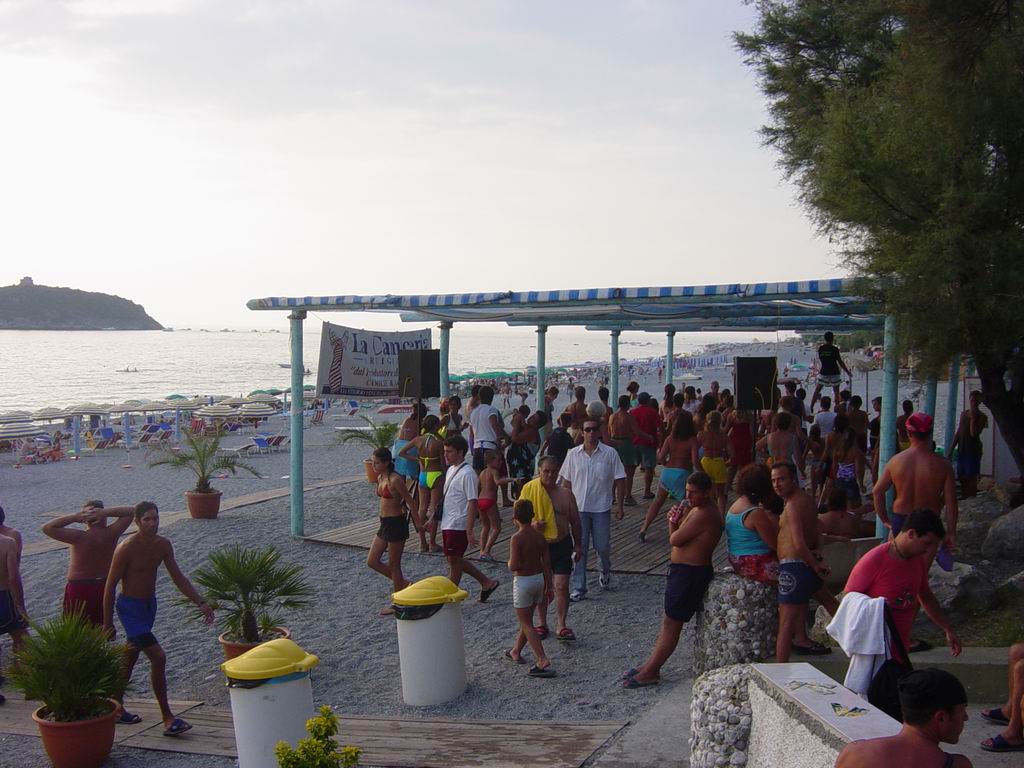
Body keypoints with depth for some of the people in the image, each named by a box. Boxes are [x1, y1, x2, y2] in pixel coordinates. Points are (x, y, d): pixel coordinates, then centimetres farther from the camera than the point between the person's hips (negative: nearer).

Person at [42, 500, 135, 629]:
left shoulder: (79, 537, -21)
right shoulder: (111, 534, -14)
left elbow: (47, 528, -22)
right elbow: (131, 511, -5)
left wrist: (75, 517, -22)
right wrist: (105, 512, -18)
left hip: (79, 589, -3)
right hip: (105, 587, 4)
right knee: (101, 627, 20)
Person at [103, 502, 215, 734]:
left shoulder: (163, 545, -1)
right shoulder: (126, 549, -20)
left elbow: (178, 578, 5)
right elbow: (110, 585, -13)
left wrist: (201, 602, -4)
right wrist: (108, 623, -10)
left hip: (149, 605, 7)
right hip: (129, 607, -7)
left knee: (131, 657, 20)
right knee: (158, 657, -15)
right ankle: (167, 718, -9)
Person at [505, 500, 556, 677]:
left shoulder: (516, 538, -19)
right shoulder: (539, 536, -1)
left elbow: (514, 566, -26)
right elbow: (546, 564, 2)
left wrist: (509, 563, -2)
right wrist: (548, 587, 10)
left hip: (523, 581, -7)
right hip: (539, 579, 7)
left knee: (526, 624, 1)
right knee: (527, 619, 21)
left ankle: (543, 661, -9)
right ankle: (516, 652, 38)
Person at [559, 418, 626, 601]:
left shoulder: (609, 453, -4)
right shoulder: (573, 454, 1)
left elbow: (620, 480, 0)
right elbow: (566, 482, 8)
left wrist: (619, 505, -3)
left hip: (601, 508, -1)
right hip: (578, 508, 1)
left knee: (602, 546, 6)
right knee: (580, 548, 2)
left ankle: (605, 572, 38)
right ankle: (578, 588, 9)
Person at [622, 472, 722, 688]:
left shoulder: (704, 515, -22)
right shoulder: (696, 509, 12)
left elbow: (675, 539, -21)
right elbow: (677, 537, 12)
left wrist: (674, 522, 0)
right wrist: (676, 520, -8)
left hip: (690, 573, -11)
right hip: (682, 570, 11)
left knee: (671, 623, -3)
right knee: (668, 621, 15)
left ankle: (651, 672, 3)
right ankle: (651, 664, 22)